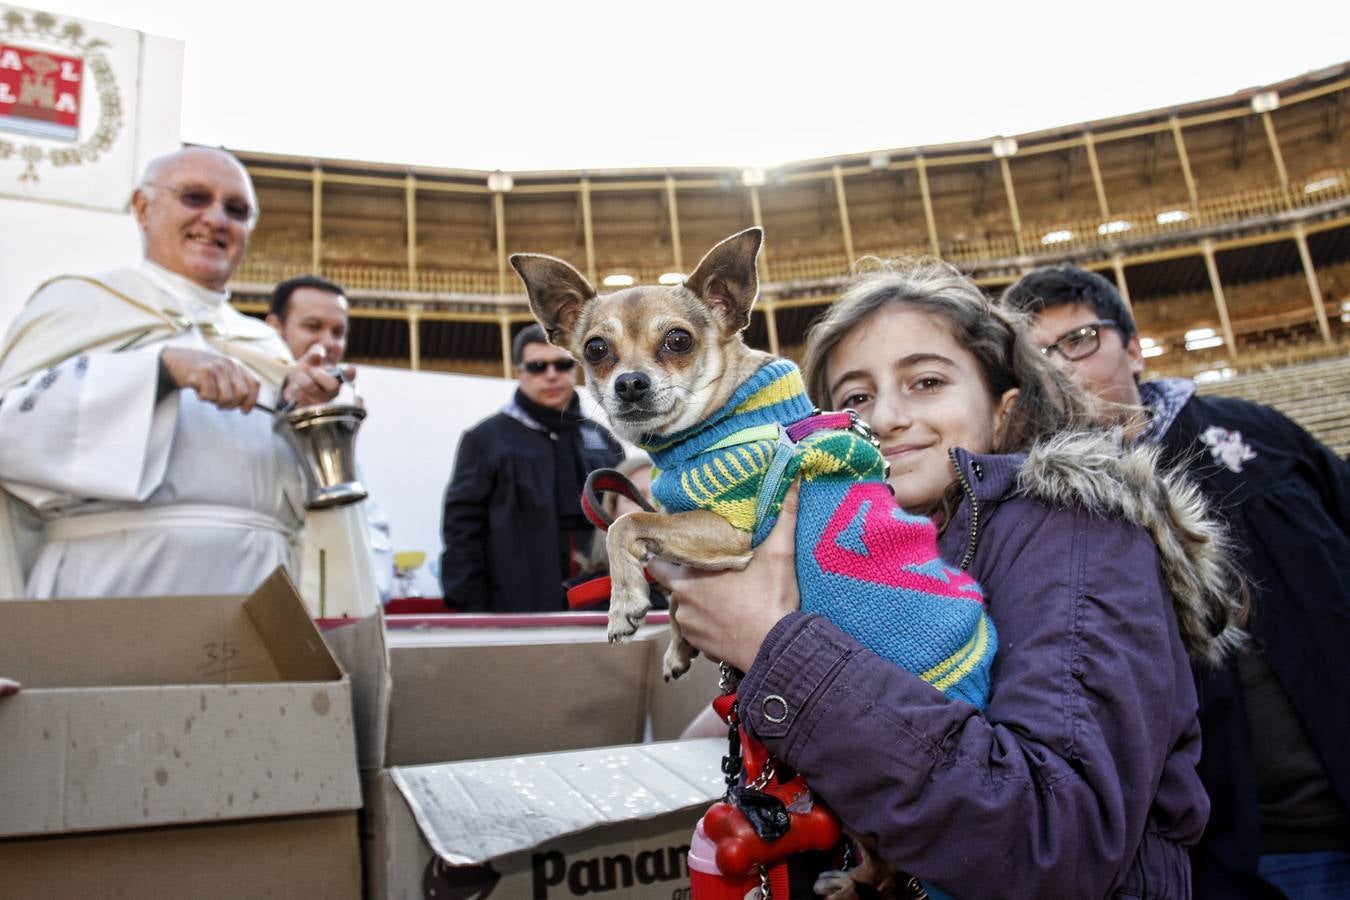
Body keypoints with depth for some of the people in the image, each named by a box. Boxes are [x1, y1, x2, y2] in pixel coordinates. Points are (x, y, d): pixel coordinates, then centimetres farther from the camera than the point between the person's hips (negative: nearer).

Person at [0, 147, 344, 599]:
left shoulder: (263, 344, 17)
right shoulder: (79, 302, 8)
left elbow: (294, 494, 11)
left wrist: (295, 405, -7)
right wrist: (161, 367, -16)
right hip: (119, 579, -3)